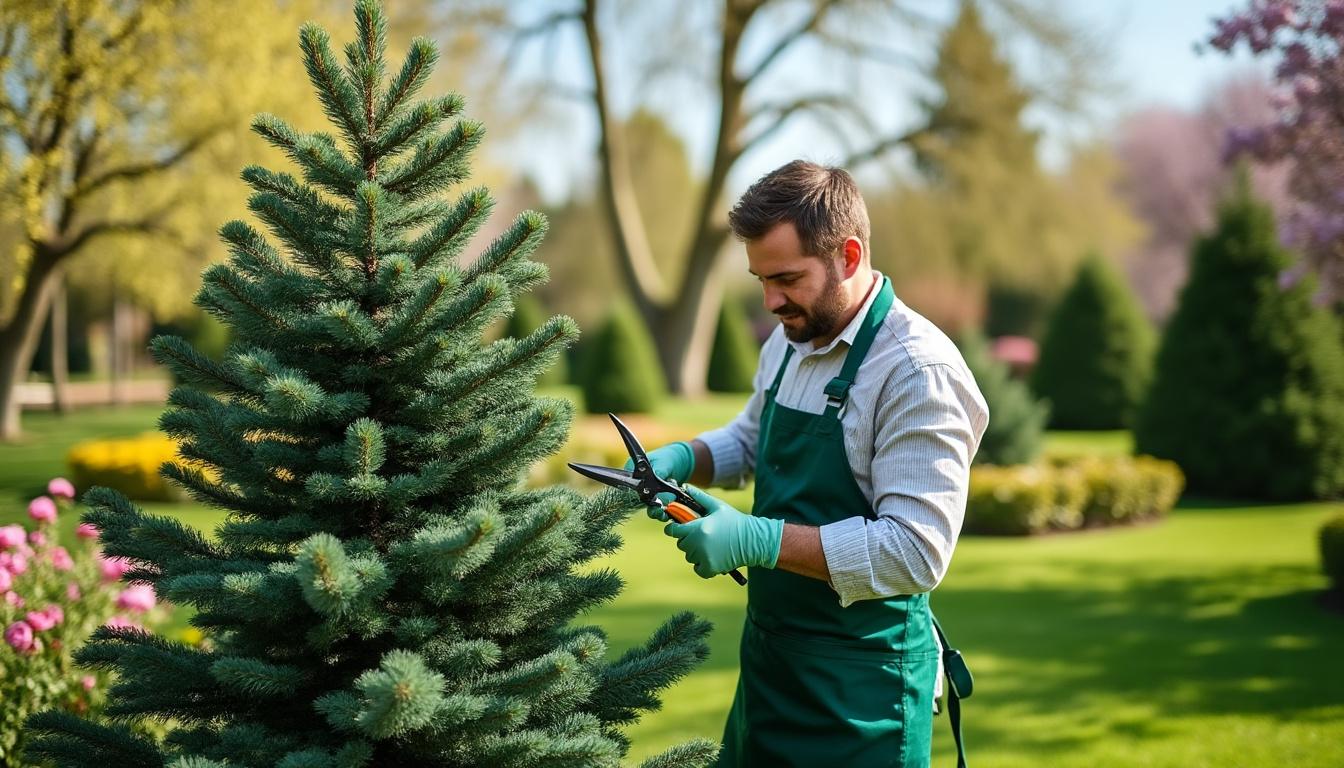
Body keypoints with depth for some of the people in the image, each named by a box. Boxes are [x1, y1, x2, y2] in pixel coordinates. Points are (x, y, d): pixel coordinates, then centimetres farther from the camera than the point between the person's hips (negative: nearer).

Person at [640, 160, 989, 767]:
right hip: (769, 650, 8)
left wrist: (757, 540, -28)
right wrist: (683, 460, 3)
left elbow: (916, 552, -26)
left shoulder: (920, 371, -20)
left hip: (859, 690, -8)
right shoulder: (789, 341, 7)